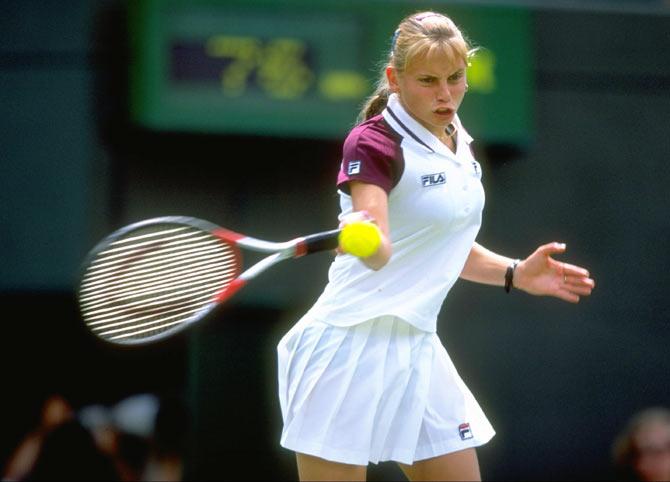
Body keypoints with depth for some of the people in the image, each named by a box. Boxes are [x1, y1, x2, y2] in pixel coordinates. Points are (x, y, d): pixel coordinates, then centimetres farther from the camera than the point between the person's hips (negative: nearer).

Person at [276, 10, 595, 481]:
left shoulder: (459, 143, 11)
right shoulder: (374, 143, -13)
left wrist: (514, 273, 15)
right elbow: (378, 254, -28)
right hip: (352, 348, -8)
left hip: (416, 348, 8)